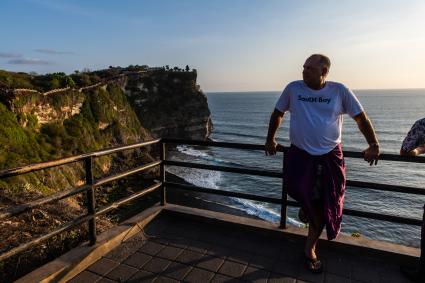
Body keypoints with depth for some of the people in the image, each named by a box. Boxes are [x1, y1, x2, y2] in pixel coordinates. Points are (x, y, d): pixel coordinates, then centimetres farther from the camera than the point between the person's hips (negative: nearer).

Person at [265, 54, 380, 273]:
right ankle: (307, 204, 18)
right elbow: (277, 114, 10)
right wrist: (270, 139, 12)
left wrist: (374, 145, -4)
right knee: (298, 189, -23)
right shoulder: (293, 88, -2)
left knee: (324, 208, 7)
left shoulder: (339, 91, -3)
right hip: (300, 154, 0)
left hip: (330, 156, 0)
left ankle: (310, 249, 29)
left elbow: (361, 117, 4)